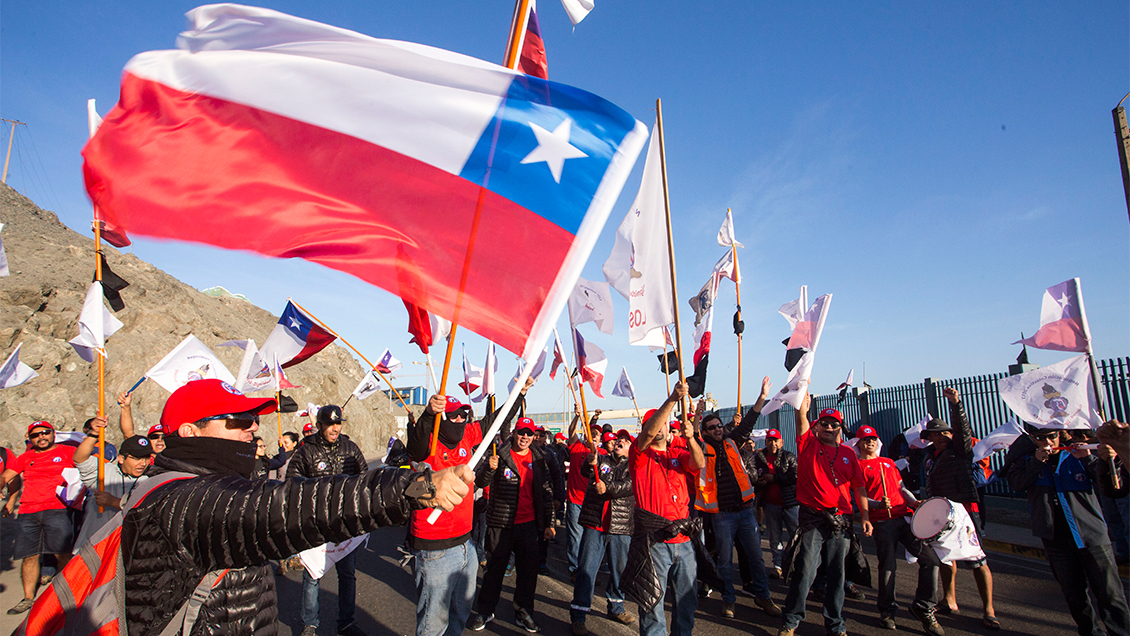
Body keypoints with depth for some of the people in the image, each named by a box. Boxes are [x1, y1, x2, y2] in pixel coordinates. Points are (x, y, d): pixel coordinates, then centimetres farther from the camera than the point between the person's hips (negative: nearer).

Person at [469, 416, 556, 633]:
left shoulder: (539, 460, 4)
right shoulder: (500, 456, -5)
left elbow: (547, 492, 9)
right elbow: (480, 482, -13)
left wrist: (548, 523, 8)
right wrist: (489, 468, -35)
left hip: (529, 524, 3)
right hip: (501, 523, -3)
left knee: (528, 570, 9)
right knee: (495, 569, 9)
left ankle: (524, 612, 25)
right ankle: (485, 611, 25)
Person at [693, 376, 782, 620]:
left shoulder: (731, 442, 6)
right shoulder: (702, 448, -3)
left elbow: (748, 422, 5)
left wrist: (762, 396, -1)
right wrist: (697, 414, -32)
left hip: (745, 509, 3)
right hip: (721, 514, -3)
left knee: (756, 556, 10)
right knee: (725, 559, 8)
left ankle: (762, 596, 26)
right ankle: (728, 600, 23)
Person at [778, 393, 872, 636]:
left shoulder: (848, 454, 13)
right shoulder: (809, 445, 4)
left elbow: (858, 486, 13)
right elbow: (801, 415, -9)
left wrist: (865, 516, 5)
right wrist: (802, 401, -17)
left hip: (841, 520, 3)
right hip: (812, 518, -3)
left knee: (837, 573, 9)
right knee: (804, 571, -5)